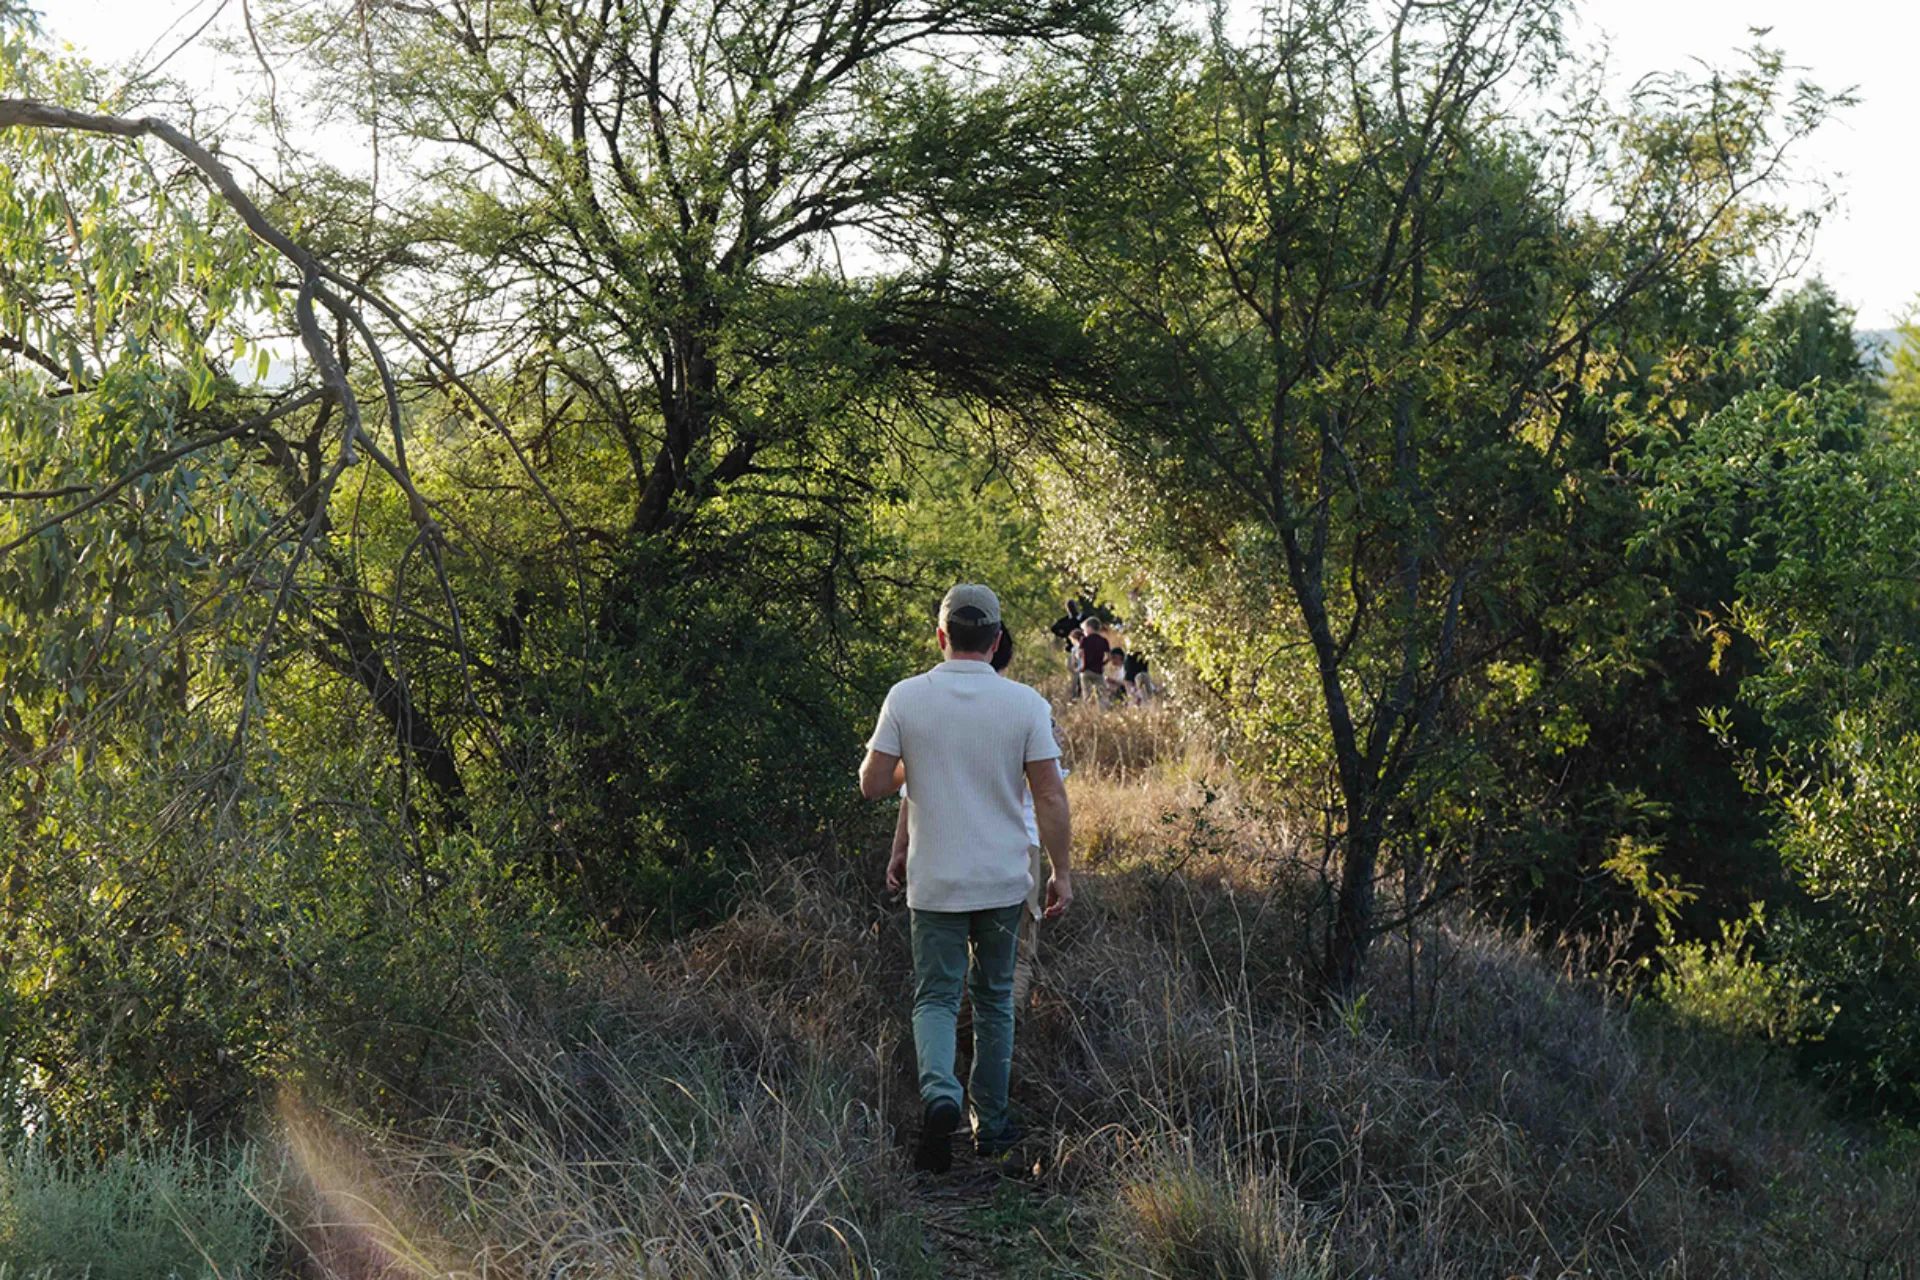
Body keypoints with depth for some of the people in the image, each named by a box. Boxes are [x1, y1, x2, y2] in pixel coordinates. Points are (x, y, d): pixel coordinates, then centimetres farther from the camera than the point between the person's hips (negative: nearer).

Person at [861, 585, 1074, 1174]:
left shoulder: (906, 697, -6)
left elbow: (873, 785, -4)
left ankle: (939, 1090, -21)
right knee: (994, 998, 15)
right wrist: (1061, 872, 2)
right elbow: (1050, 796, -7)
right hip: (1003, 880, 1)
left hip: (935, 882, -1)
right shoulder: (1025, 704, -6)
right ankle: (991, 1123, 20)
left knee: (936, 997, 6)